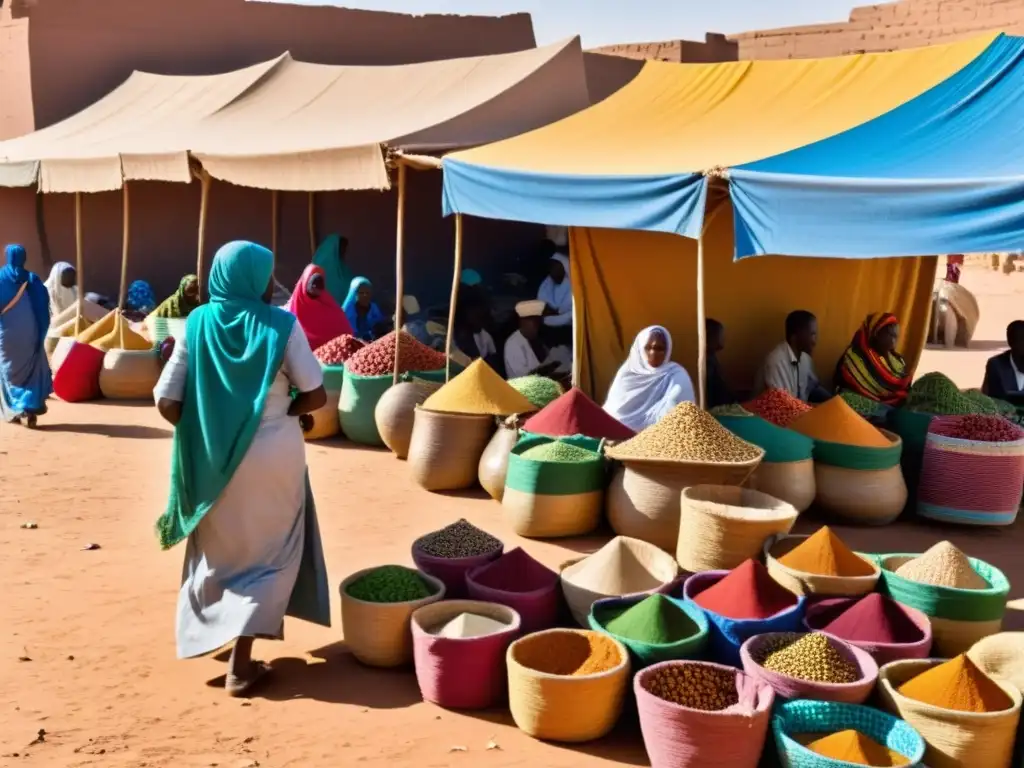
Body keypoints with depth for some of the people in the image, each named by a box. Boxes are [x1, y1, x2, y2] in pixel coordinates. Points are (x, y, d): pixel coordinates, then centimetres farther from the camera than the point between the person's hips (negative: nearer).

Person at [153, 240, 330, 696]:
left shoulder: (197, 325, -3)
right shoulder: (281, 325, -9)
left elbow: (167, 403, -7)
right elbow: (316, 394, -10)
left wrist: (205, 430, 9)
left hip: (215, 459, 3)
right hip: (275, 455, -2)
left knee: (221, 552, 21)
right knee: (268, 555, 8)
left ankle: (220, 636, 36)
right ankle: (240, 665, 2)